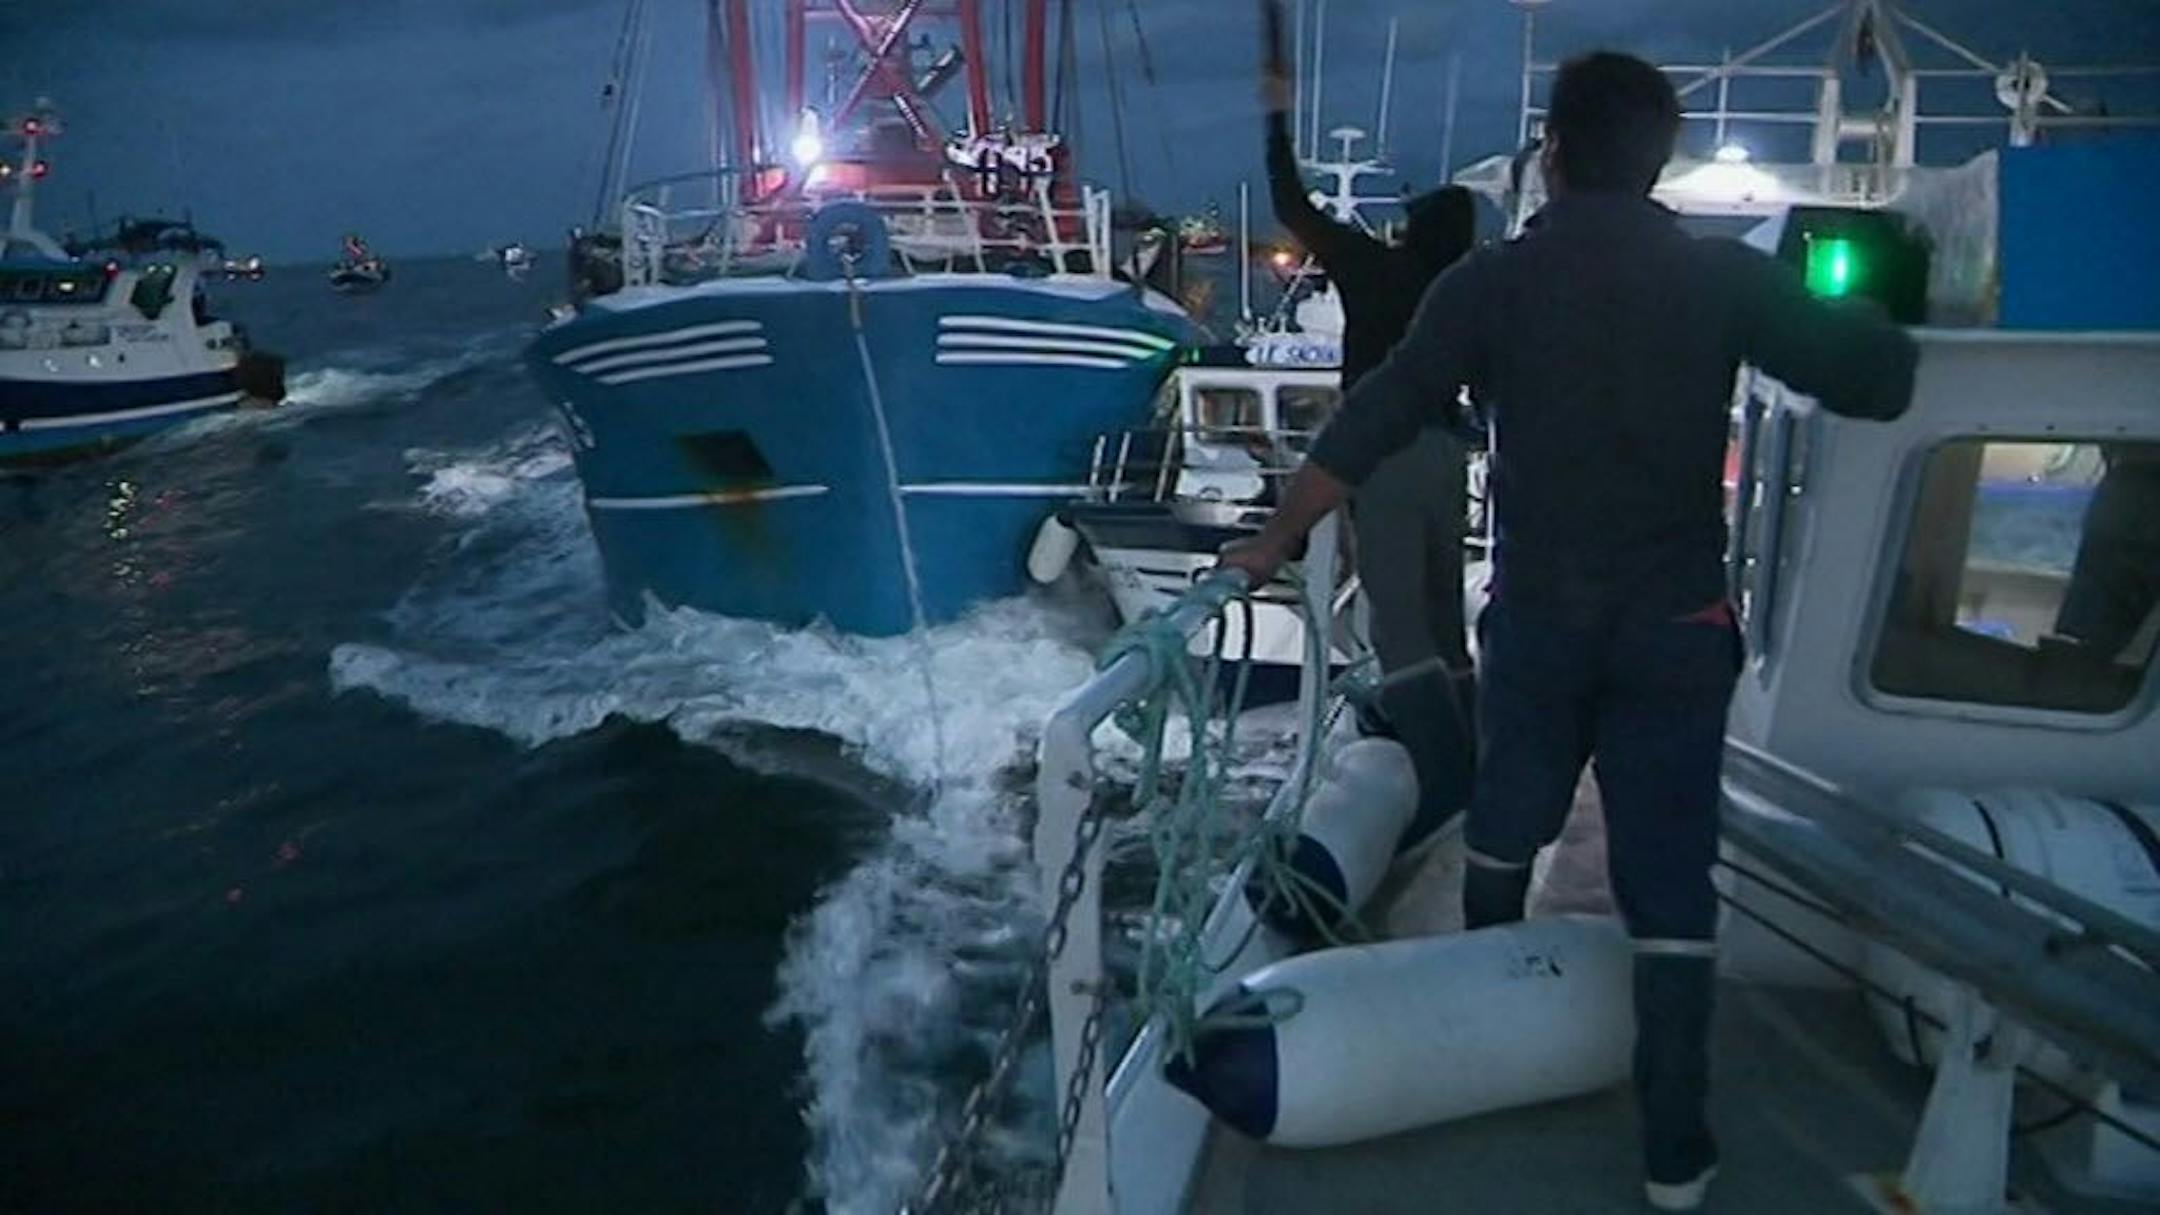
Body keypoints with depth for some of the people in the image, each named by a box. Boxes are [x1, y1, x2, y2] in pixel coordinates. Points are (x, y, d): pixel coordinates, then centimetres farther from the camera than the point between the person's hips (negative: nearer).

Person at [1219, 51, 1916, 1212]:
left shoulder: (1493, 280, -4)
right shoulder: (1723, 275, -3)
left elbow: (1371, 425, -6)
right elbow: (1877, 381, -2)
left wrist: (1273, 543, 2)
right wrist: (1852, 326, 21)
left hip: (1537, 617, 1)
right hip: (1675, 625, 0)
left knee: (1505, 828, 23)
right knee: (1669, 879, 4)